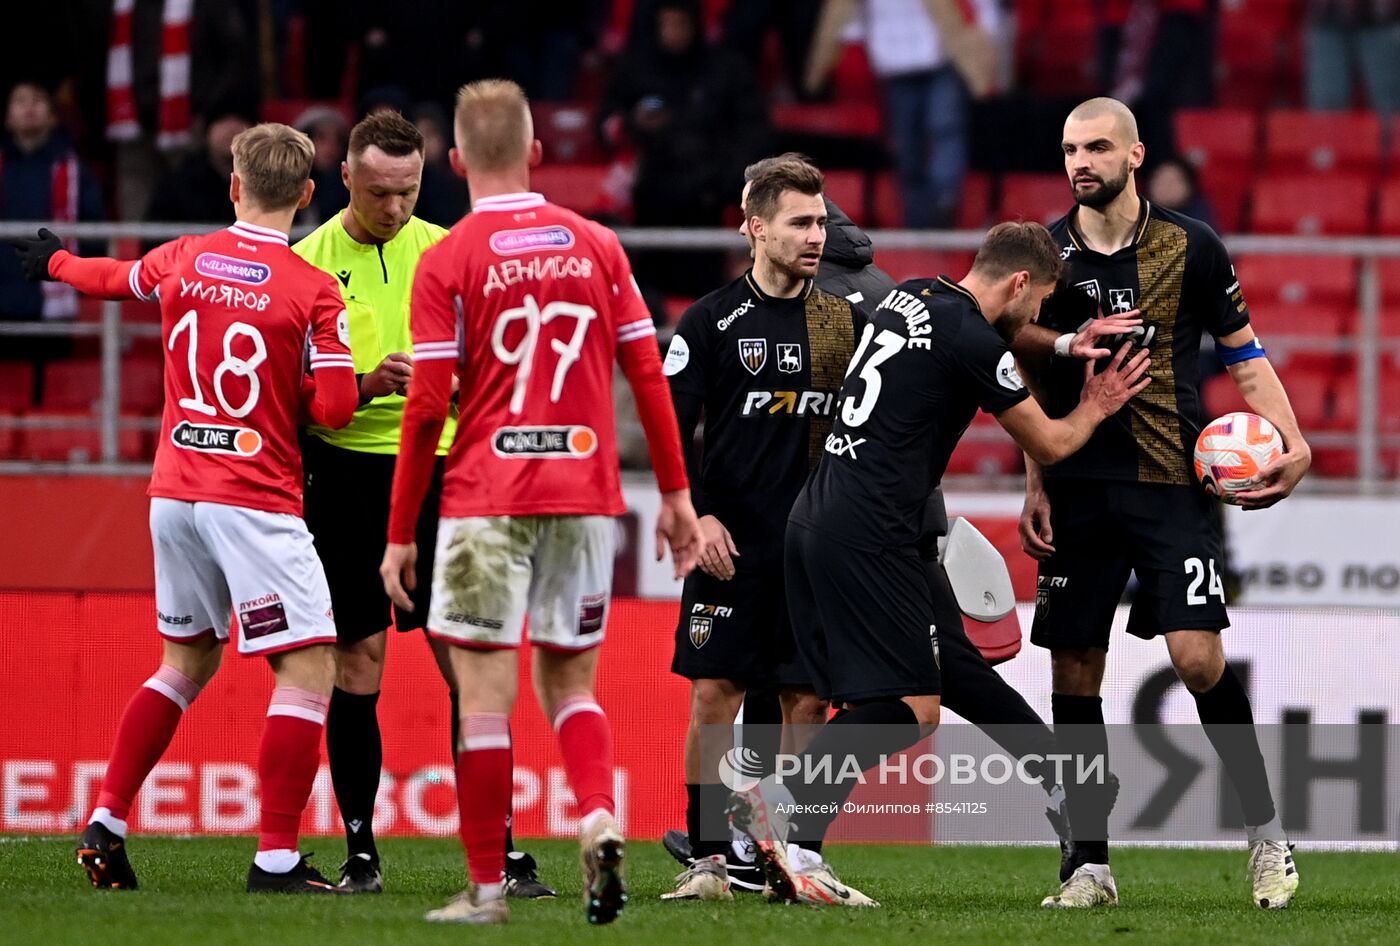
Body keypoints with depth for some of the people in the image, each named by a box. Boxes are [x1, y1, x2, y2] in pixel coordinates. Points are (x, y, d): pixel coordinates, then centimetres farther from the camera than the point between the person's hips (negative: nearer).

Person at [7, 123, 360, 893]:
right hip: (257, 504, -7)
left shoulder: (181, 260, 5)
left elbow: (116, 279, 27)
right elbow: (334, 407, -13)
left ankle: (105, 825, 17)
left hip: (174, 495, 7)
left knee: (186, 663, 21)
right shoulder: (313, 290, -10)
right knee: (308, 670, -4)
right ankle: (276, 858, -11)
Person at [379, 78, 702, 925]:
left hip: (487, 499, -3)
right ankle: (600, 819, -12)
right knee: (570, 684, 14)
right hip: (585, 497, 3)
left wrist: (401, 534, -1)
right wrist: (676, 493, 13)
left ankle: (488, 887, 1)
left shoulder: (448, 262, -4)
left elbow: (428, 407, -6)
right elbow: (649, 374, 6)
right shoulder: (598, 246, 6)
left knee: (485, 694, 1)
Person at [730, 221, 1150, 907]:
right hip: (867, 534, -9)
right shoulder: (973, 340, -9)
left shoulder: (911, 297, 17)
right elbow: (1048, 444, 5)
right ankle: (783, 797, -24)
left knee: (864, 705, 10)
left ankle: (795, 852, -2)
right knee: (913, 708, -9)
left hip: (814, 517, 9)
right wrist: (1094, 409, 24)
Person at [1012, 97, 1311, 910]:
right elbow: (1031, 380, 13)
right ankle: (1091, 865, 9)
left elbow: (1244, 352, 7)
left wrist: (1292, 444, -6)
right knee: (1074, 671, 1)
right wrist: (1036, 486, 8)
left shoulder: (1189, 247, -1)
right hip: (1079, 491, 3)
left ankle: (1267, 831, 0)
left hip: (1173, 484, -3)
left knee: (1197, 654, -16)